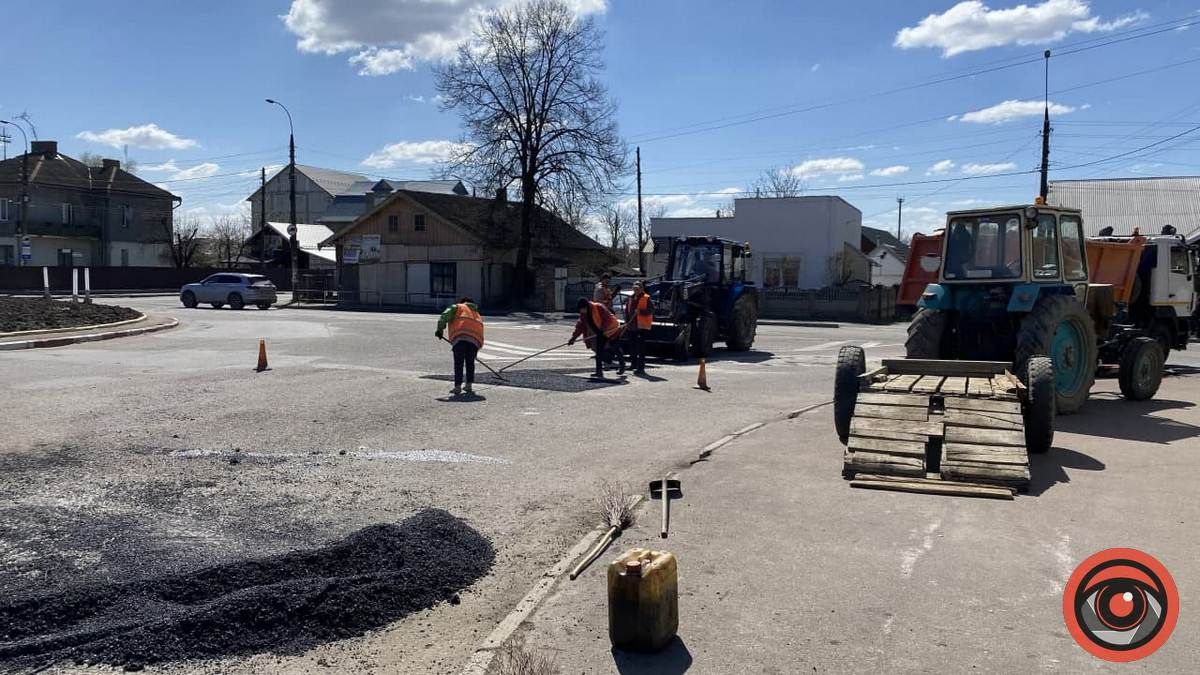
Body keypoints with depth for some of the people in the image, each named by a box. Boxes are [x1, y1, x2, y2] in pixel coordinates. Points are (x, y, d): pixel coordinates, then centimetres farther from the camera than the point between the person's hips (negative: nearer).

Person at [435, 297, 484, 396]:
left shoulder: (457, 307, 22)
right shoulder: (477, 314, 36)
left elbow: (446, 315, 3)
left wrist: (440, 328, -2)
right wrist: (479, 346, 34)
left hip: (460, 338, -4)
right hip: (475, 339, 4)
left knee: (458, 363, -2)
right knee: (470, 363, 18)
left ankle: (458, 387, -7)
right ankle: (469, 386, 20)